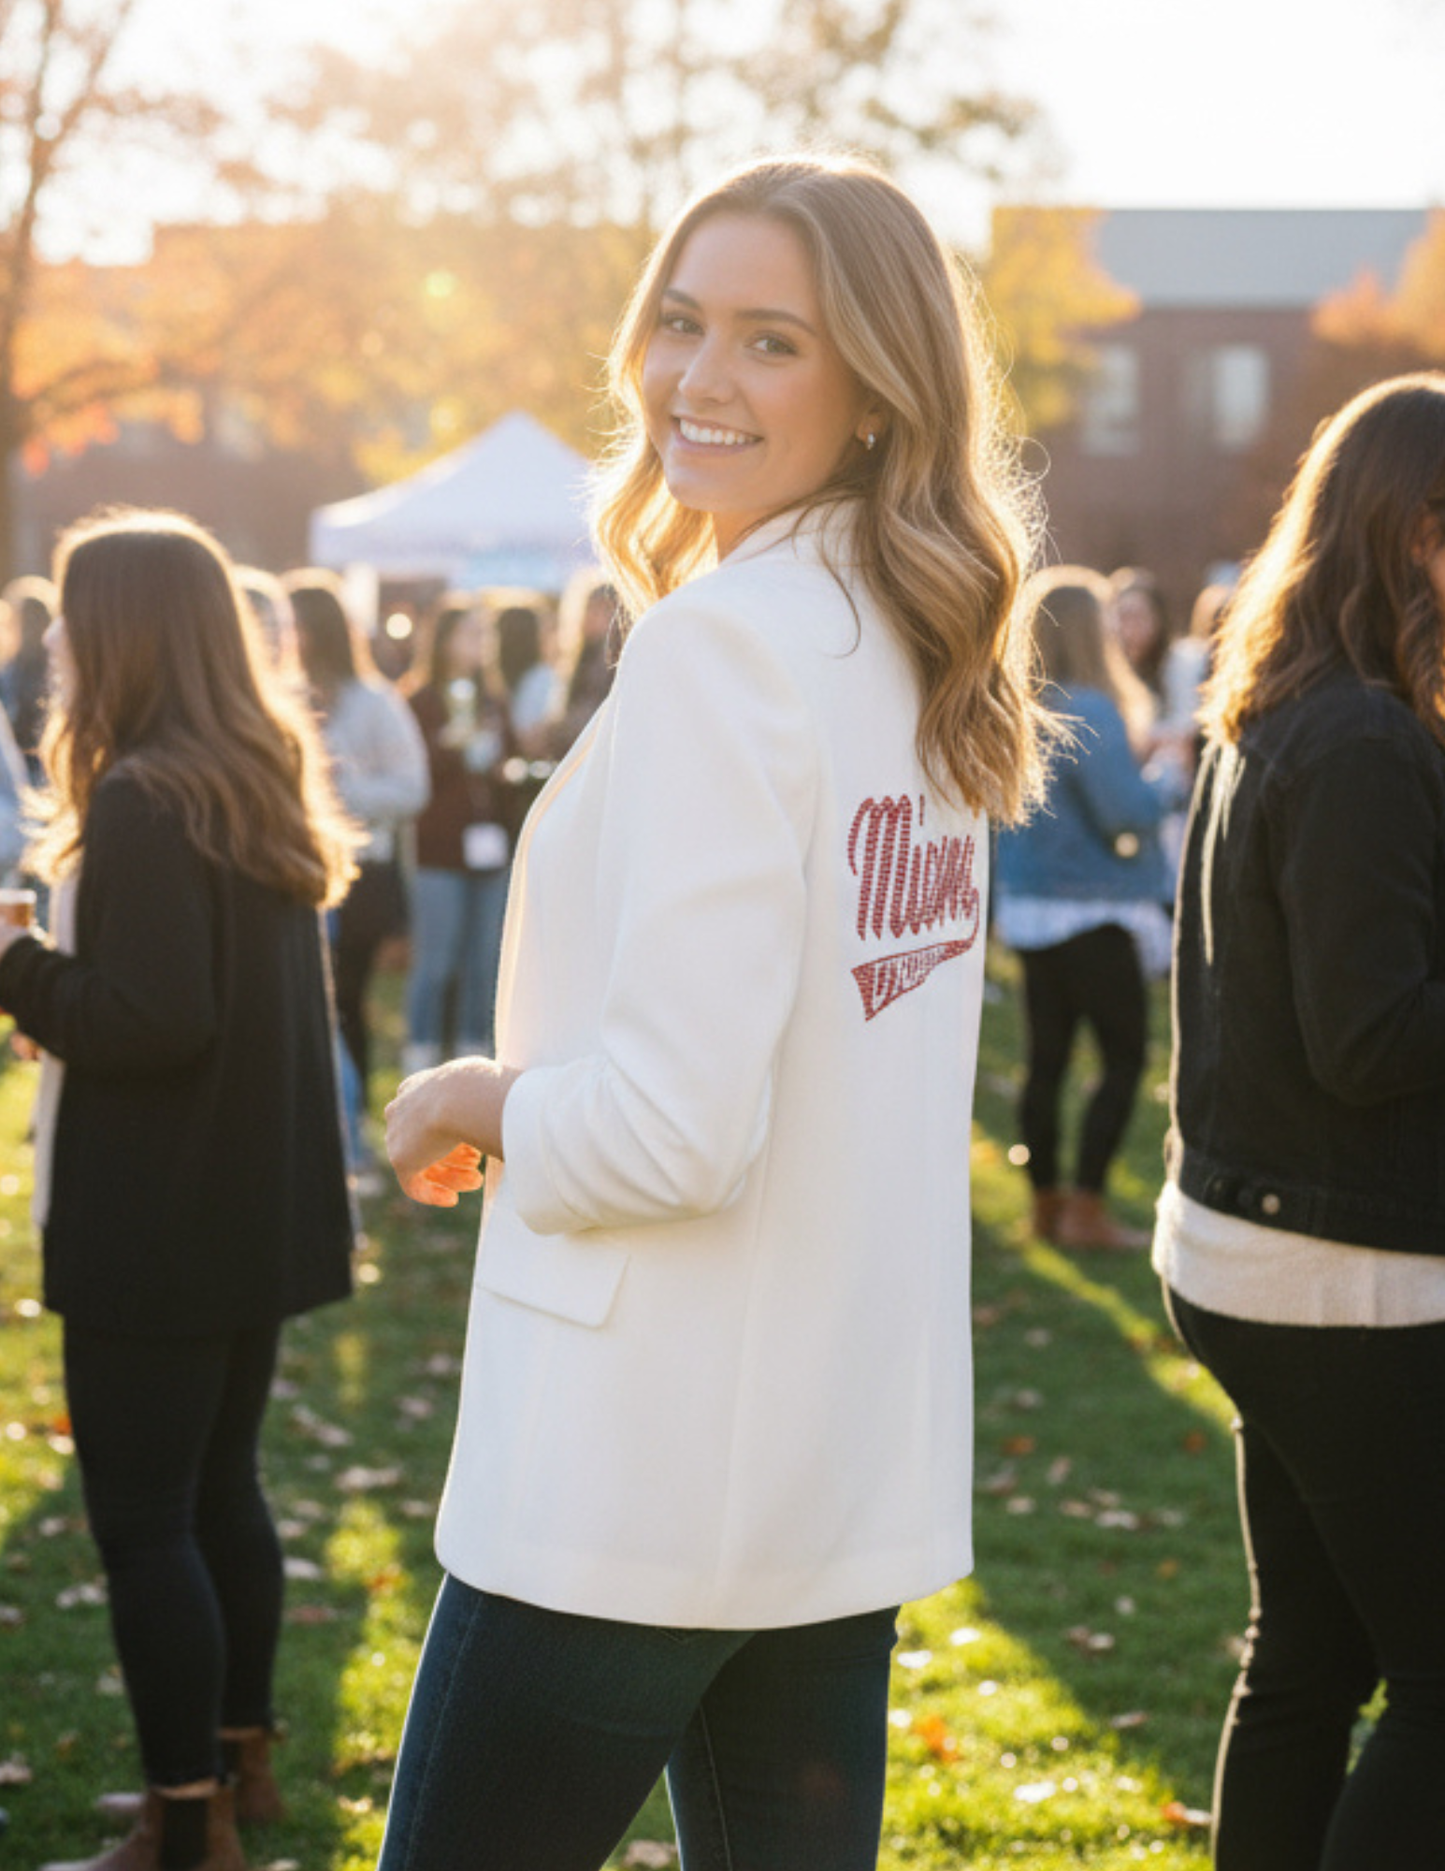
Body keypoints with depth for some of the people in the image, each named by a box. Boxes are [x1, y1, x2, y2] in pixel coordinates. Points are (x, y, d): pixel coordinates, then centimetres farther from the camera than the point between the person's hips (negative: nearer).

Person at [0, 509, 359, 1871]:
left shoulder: (141, 802, -19)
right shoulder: (264, 787, 10)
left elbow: (152, 1018, -24)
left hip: (160, 1231, -9)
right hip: (259, 1211, 9)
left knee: (143, 1518, 0)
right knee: (222, 1489, 20)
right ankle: (239, 1754, 33)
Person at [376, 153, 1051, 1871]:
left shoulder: (725, 640, -18)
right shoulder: (927, 653, 8)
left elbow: (672, 1128, -23)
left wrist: (467, 1103, -5)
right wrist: (550, 1093, 15)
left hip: (641, 1477, -8)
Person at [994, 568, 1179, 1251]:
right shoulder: (1090, 713, -18)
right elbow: (1128, 816, -18)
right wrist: (1168, 776, -1)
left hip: (1028, 908, 7)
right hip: (1091, 912, -7)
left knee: (1047, 1057, 12)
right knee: (1124, 1056, 2)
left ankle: (1046, 1201, 18)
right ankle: (1086, 1206, 0)